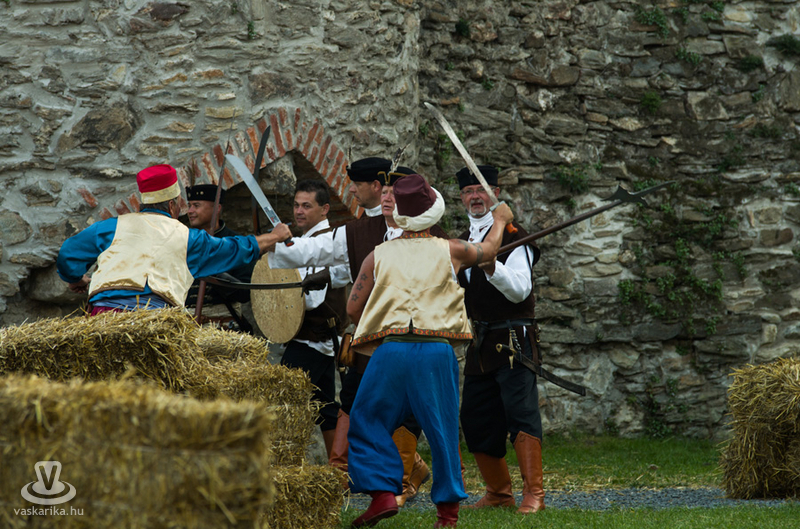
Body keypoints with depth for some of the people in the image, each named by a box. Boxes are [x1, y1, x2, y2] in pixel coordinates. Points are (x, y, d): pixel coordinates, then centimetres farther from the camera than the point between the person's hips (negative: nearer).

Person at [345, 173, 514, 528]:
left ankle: (382, 494, -4)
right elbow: (488, 249, 30)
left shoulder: (379, 256, 8)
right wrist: (500, 221, 49)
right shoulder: (449, 251, 9)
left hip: (391, 349, -1)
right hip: (437, 351, 1)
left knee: (368, 422, 11)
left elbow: (353, 307, 7)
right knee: (442, 429, 10)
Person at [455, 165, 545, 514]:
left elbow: (520, 290, -16)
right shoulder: (462, 243, 16)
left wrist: (492, 267, -33)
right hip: (479, 346, 8)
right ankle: (498, 492, 21)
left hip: (512, 340, -8)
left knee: (521, 412, -16)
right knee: (475, 421, 8)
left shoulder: (512, 235, -6)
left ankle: (533, 493, -17)